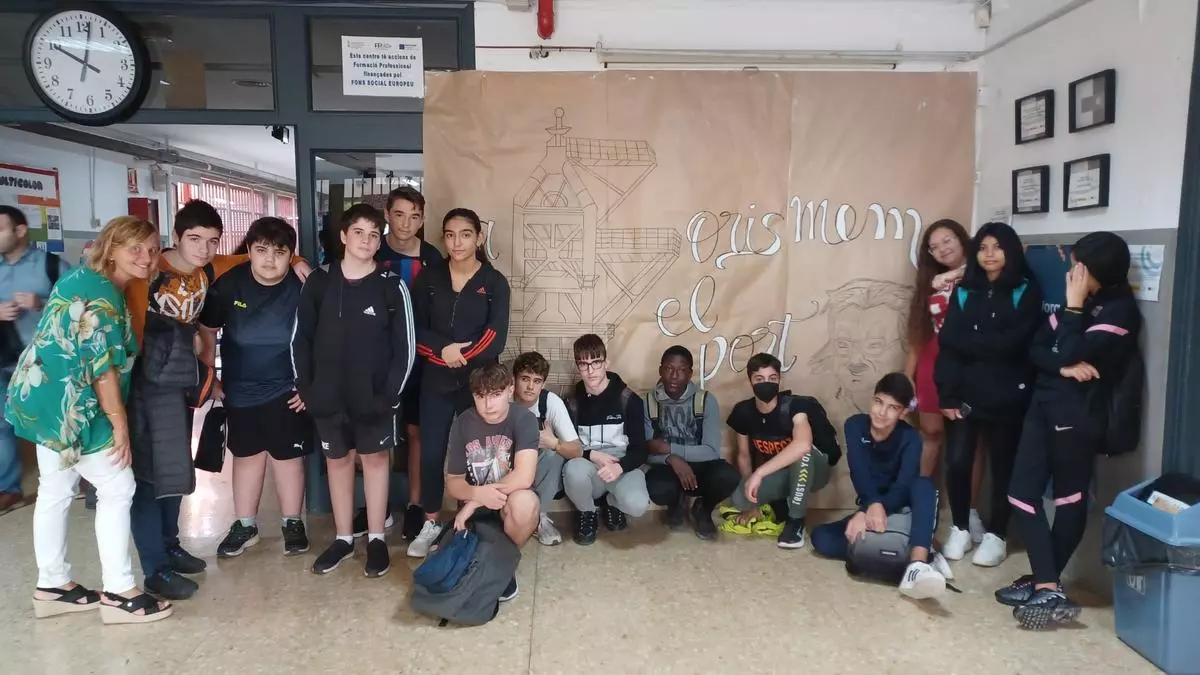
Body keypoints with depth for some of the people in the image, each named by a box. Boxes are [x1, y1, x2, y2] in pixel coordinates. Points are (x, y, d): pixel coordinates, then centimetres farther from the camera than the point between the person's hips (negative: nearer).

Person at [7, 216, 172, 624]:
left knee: (56, 490, 15)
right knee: (118, 487, -5)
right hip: (66, 405, -10)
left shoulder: (85, 278, 13)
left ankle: (52, 586, 26)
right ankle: (119, 593, 1)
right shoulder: (102, 294, -19)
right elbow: (101, 363, -22)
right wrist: (119, 422, -18)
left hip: (45, 399, 10)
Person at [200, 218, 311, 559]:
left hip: (285, 389, -2)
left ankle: (293, 523, 23)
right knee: (246, 455, 14)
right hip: (239, 389, 2)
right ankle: (245, 525, 28)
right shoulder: (228, 284, -9)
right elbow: (205, 331, 4)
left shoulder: (303, 288, -15)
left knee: (288, 456, 7)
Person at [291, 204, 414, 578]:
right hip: (328, 394, 3)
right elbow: (300, 338, 5)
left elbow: (404, 347, -6)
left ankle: (376, 538, 21)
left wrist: (390, 394, -11)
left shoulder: (392, 287, -6)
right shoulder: (318, 282, 0)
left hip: (374, 396, -2)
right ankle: (343, 537, 27)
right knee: (337, 460, 13)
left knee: (375, 459, 9)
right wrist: (305, 387, 0)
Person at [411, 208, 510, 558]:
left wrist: (462, 356, -13)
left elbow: (495, 338, -10)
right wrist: (444, 349, -16)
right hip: (436, 380, 2)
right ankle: (431, 523, 23)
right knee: (431, 453, 4)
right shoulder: (429, 277, 4)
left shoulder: (494, 282, -3)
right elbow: (416, 329, -1)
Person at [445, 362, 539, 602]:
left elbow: (524, 477, -30)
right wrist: (478, 493, -28)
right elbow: (452, 482, -5)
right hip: (474, 506, 3)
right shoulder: (462, 423, -8)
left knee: (524, 501, -36)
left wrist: (474, 502, -25)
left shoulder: (524, 419, -18)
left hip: (511, 500, -3)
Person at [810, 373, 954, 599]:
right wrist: (873, 506, -43)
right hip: (868, 507, 2)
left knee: (924, 485, -34)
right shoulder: (855, 426, -9)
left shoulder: (910, 439, -14)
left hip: (902, 512, -2)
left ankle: (917, 566, -56)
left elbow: (903, 486, -30)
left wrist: (866, 512, -45)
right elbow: (859, 473, -23)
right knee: (820, 537, -24)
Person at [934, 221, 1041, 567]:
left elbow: (1011, 343, -14)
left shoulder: (1026, 291, 0)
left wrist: (969, 341, -6)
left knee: (1003, 466, 7)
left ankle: (996, 535, 23)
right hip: (965, 392, 2)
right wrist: (947, 395, -10)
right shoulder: (964, 291, 9)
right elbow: (948, 342, -1)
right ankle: (960, 529, 17)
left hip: (1006, 395, -2)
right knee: (956, 462, -3)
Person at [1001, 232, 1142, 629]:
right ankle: (1047, 586, 8)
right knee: (1022, 493, 2)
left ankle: (1046, 585, 10)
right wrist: (1063, 368, -13)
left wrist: (1073, 305, -9)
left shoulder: (1120, 310, -8)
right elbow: (1036, 349, 7)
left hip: (1077, 415, -8)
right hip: (1044, 406, 8)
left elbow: (1072, 352, -19)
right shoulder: (1082, 301, 14)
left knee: (1069, 500, 3)